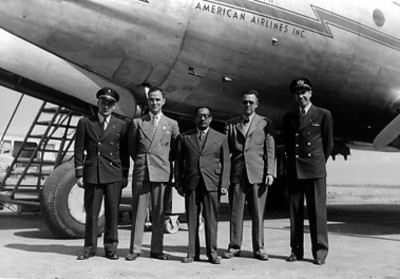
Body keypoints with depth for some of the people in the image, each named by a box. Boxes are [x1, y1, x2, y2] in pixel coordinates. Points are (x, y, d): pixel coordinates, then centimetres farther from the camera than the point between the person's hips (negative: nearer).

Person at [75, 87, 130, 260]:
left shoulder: (121, 125, 8)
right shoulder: (85, 123, 7)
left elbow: (125, 153, 9)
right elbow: (79, 150, 5)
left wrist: (125, 175, 4)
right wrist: (79, 174, 0)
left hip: (114, 175, 0)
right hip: (92, 174, 0)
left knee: (112, 212, 4)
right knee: (91, 213, 3)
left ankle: (110, 247, 15)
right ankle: (90, 248, 15)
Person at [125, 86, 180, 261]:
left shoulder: (172, 124, 8)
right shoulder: (137, 122, 8)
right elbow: (131, 147, 15)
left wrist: (167, 162, 10)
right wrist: (140, 161, 11)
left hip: (162, 172, 0)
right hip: (141, 172, 0)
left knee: (159, 213, 3)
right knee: (138, 212, 1)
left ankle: (156, 250, 12)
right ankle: (135, 249, 8)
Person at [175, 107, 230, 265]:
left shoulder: (220, 138, 12)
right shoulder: (184, 137, 12)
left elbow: (226, 163, 8)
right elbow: (179, 162, 11)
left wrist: (224, 185, -1)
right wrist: (179, 184, 3)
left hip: (212, 184, -1)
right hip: (191, 184, 1)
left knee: (211, 220, -1)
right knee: (192, 220, 3)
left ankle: (212, 253, 8)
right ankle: (192, 253, 11)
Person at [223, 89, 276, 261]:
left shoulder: (265, 123, 9)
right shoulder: (231, 124, 13)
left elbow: (270, 150, 4)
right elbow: (226, 149, 9)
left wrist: (270, 172, -5)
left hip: (258, 173, -1)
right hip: (236, 173, 2)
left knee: (258, 213, 2)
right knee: (235, 212, 4)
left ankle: (258, 248, 11)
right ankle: (234, 247, 14)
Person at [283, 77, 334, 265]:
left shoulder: (323, 115, 3)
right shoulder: (288, 118, 12)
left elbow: (328, 143, 8)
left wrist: (319, 163, 10)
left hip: (315, 170, -3)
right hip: (294, 170, 3)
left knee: (317, 211, -2)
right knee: (295, 211, 5)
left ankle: (320, 252, 6)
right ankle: (296, 250, 12)